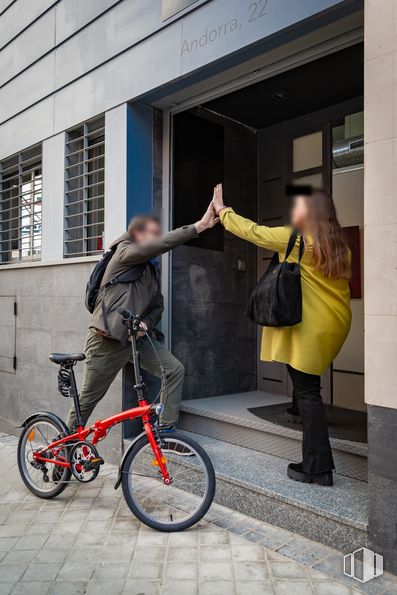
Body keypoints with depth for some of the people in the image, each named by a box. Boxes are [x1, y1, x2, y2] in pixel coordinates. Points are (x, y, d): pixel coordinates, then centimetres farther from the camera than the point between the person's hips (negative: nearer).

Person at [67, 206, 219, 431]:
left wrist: (146, 323, -7)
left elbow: (158, 305, 15)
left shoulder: (152, 269, 14)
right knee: (89, 398, 6)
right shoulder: (125, 252, -9)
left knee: (175, 369, -10)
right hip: (108, 338, -6)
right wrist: (199, 226, -32)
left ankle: (166, 429, -2)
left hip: (138, 336, 7)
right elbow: (161, 244, -26)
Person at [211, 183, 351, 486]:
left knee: (307, 393, -1)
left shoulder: (296, 239, -9)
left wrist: (222, 209, 13)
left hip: (310, 328, -8)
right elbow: (341, 285, 16)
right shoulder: (338, 245, 12)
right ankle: (315, 461, 23)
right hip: (334, 325, 8)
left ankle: (319, 468, 7)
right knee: (308, 391, 14)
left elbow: (253, 231, 0)